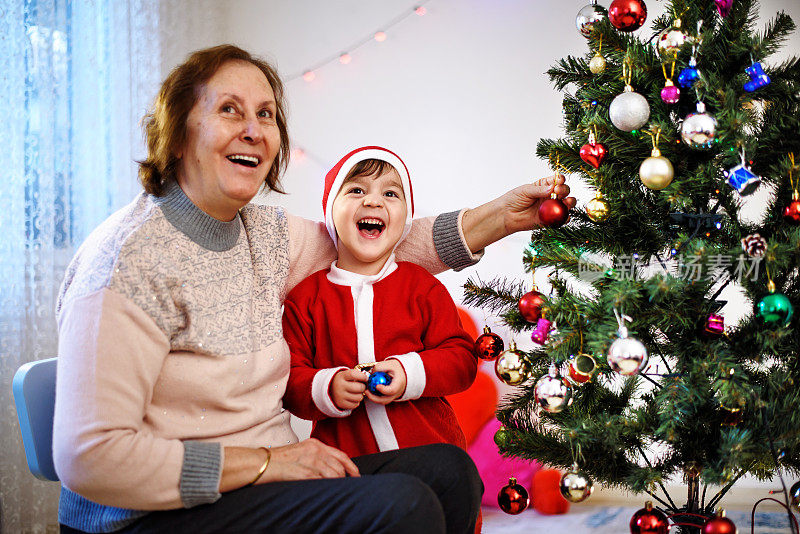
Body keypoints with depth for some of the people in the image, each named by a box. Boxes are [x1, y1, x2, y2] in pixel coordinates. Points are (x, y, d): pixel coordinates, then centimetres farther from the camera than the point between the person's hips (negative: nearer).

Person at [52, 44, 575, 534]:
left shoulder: (267, 233, 7)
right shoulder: (130, 258, -18)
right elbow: (89, 458, -23)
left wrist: (503, 214, 10)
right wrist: (265, 462, -22)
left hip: (267, 479, 8)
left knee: (447, 467, -4)